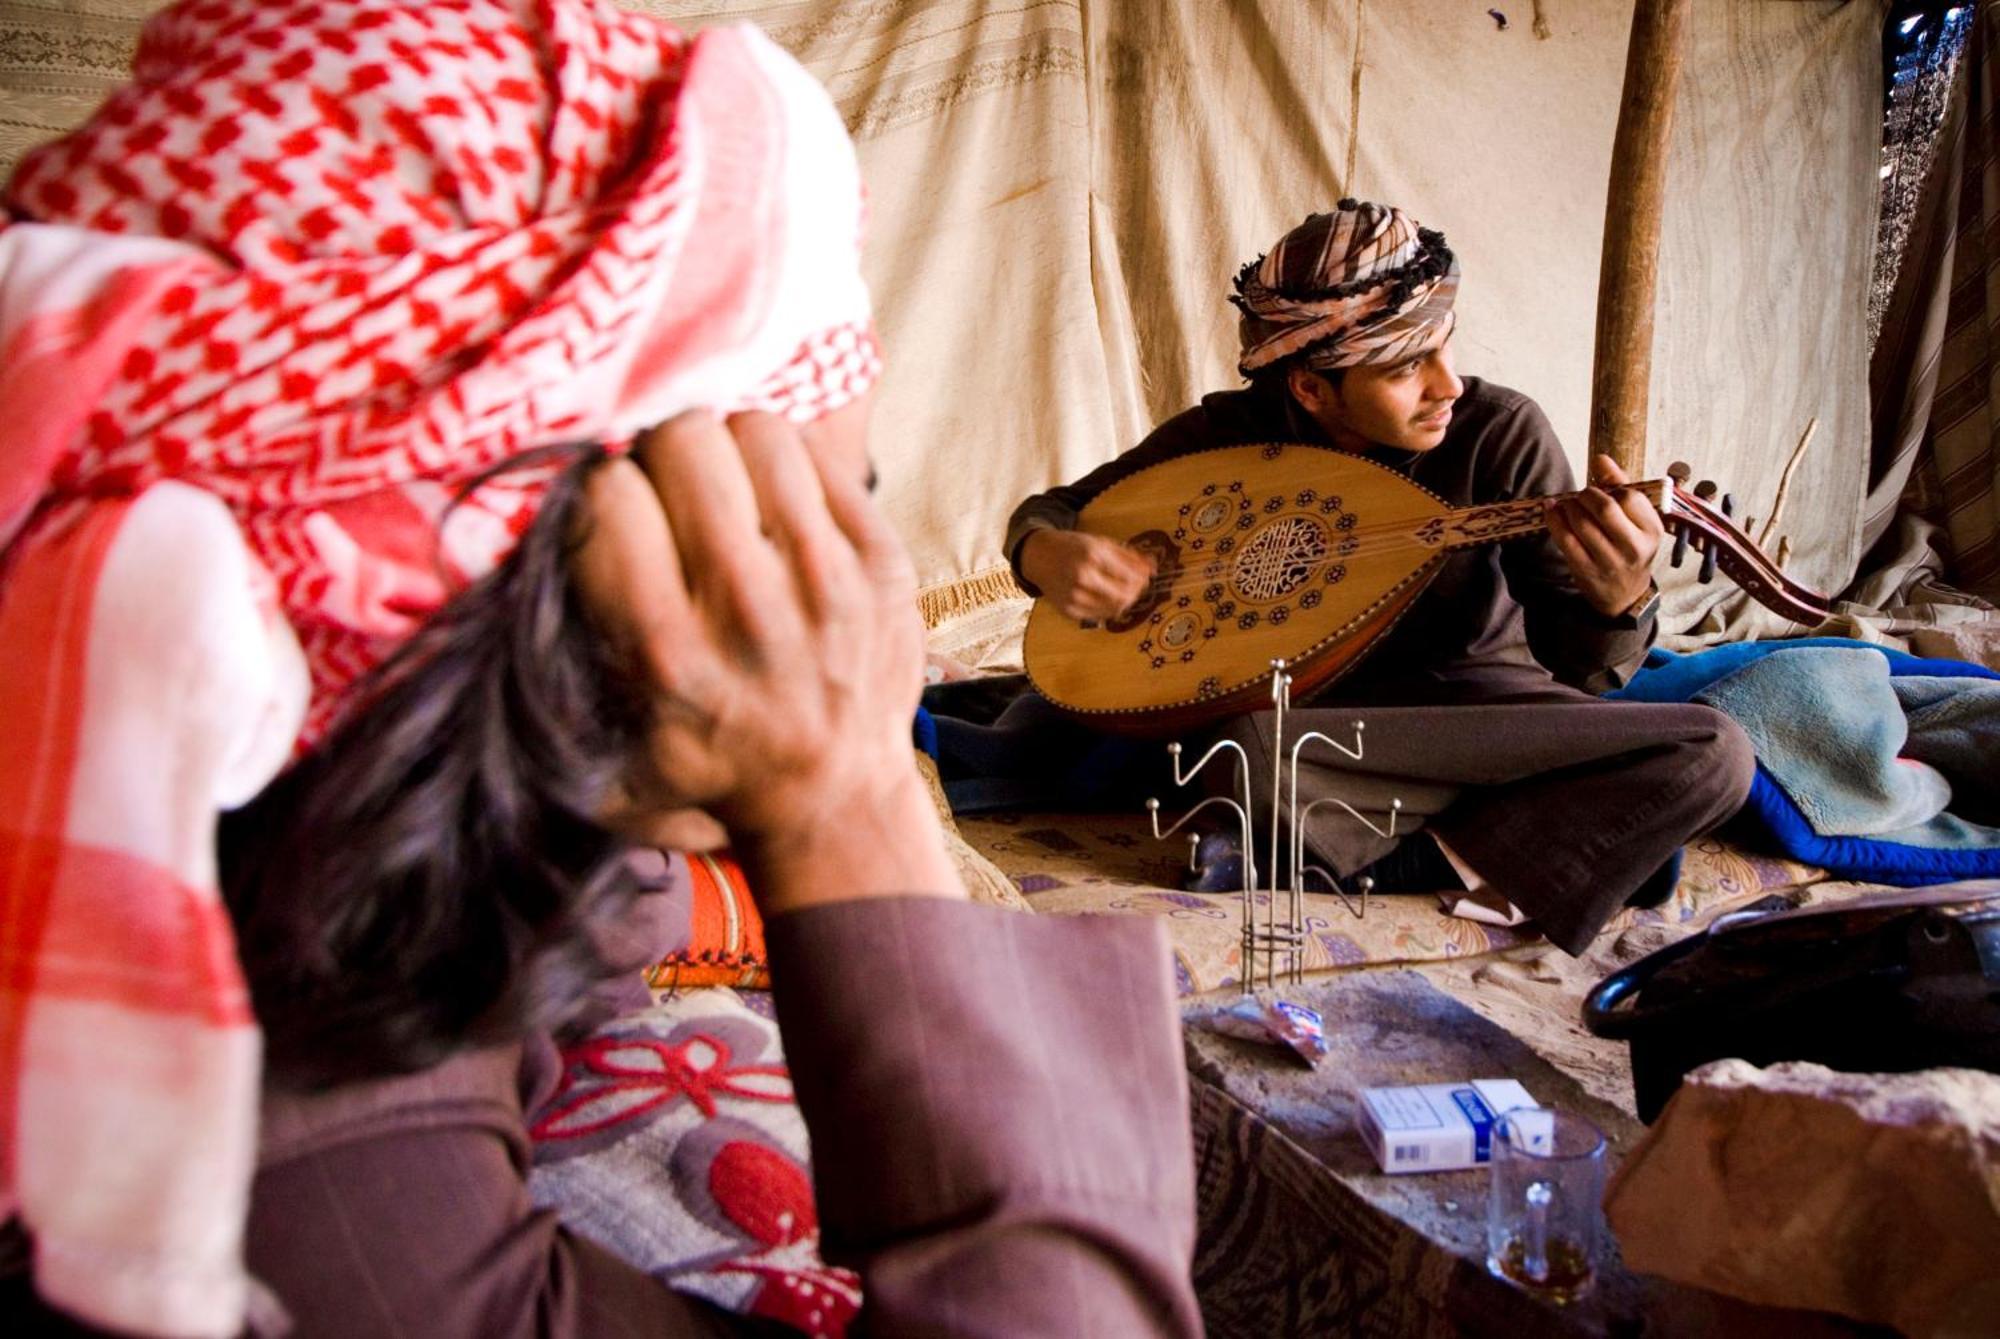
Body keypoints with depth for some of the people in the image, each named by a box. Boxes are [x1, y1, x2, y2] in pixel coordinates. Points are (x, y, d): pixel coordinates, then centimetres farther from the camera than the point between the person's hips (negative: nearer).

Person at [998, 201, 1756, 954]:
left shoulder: (1502, 433, -12)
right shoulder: (1231, 435, -10)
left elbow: (1572, 664, -13)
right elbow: (1048, 512, 3)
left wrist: (1619, 602, -36)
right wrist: (1045, 554, -22)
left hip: (1477, 702, 1)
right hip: (1309, 714, 0)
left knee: (1714, 755, -25)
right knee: (1259, 747, -39)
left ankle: (1381, 862, -20)